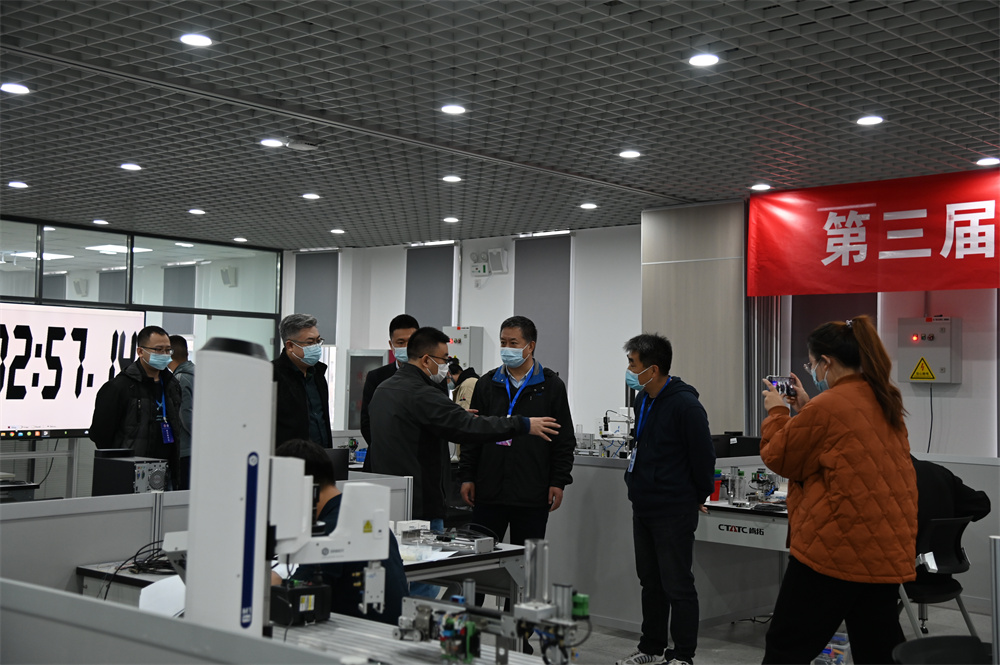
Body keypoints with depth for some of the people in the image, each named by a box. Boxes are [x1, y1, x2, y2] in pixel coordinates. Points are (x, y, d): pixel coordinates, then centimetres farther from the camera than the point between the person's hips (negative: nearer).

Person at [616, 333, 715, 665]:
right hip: (643, 507, 9)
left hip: (674, 512, -9)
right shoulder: (643, 399, 9)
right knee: (650, 580, 17)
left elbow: (703, 455, -14)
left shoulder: (685, 404, -19)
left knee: (676, 584, 1)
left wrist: (699, 497, -3)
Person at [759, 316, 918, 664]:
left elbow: (779, 458, -4)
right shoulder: (886, 402, 10)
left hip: (834, 549, -8)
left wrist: (777, 411, 10)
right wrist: (806, 409, 20)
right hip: (888, 550, 8)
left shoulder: (827, 407, -16)